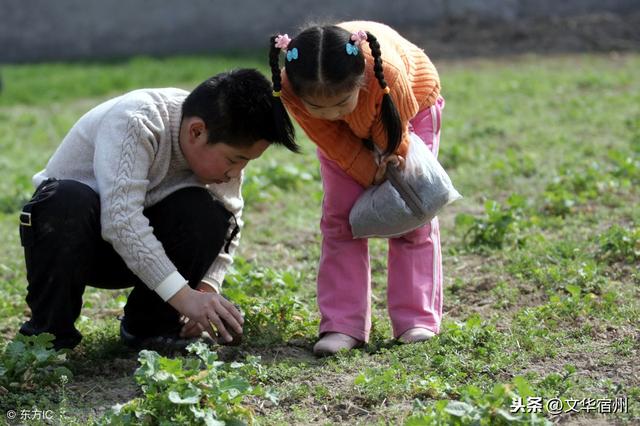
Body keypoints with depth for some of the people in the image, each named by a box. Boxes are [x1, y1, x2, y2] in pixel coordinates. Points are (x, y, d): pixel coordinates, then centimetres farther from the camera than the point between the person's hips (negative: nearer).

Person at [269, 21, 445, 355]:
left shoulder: (389, 72, -47)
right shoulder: (290, 90, -39)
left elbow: (392, 136, -26)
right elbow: (333, 141, -22)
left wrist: (385, 170, -13)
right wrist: (371, 175, -22)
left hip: (411, 103, -2)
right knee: (340, 215, -7)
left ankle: (417, 320, 0)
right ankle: (343, 324, -5)